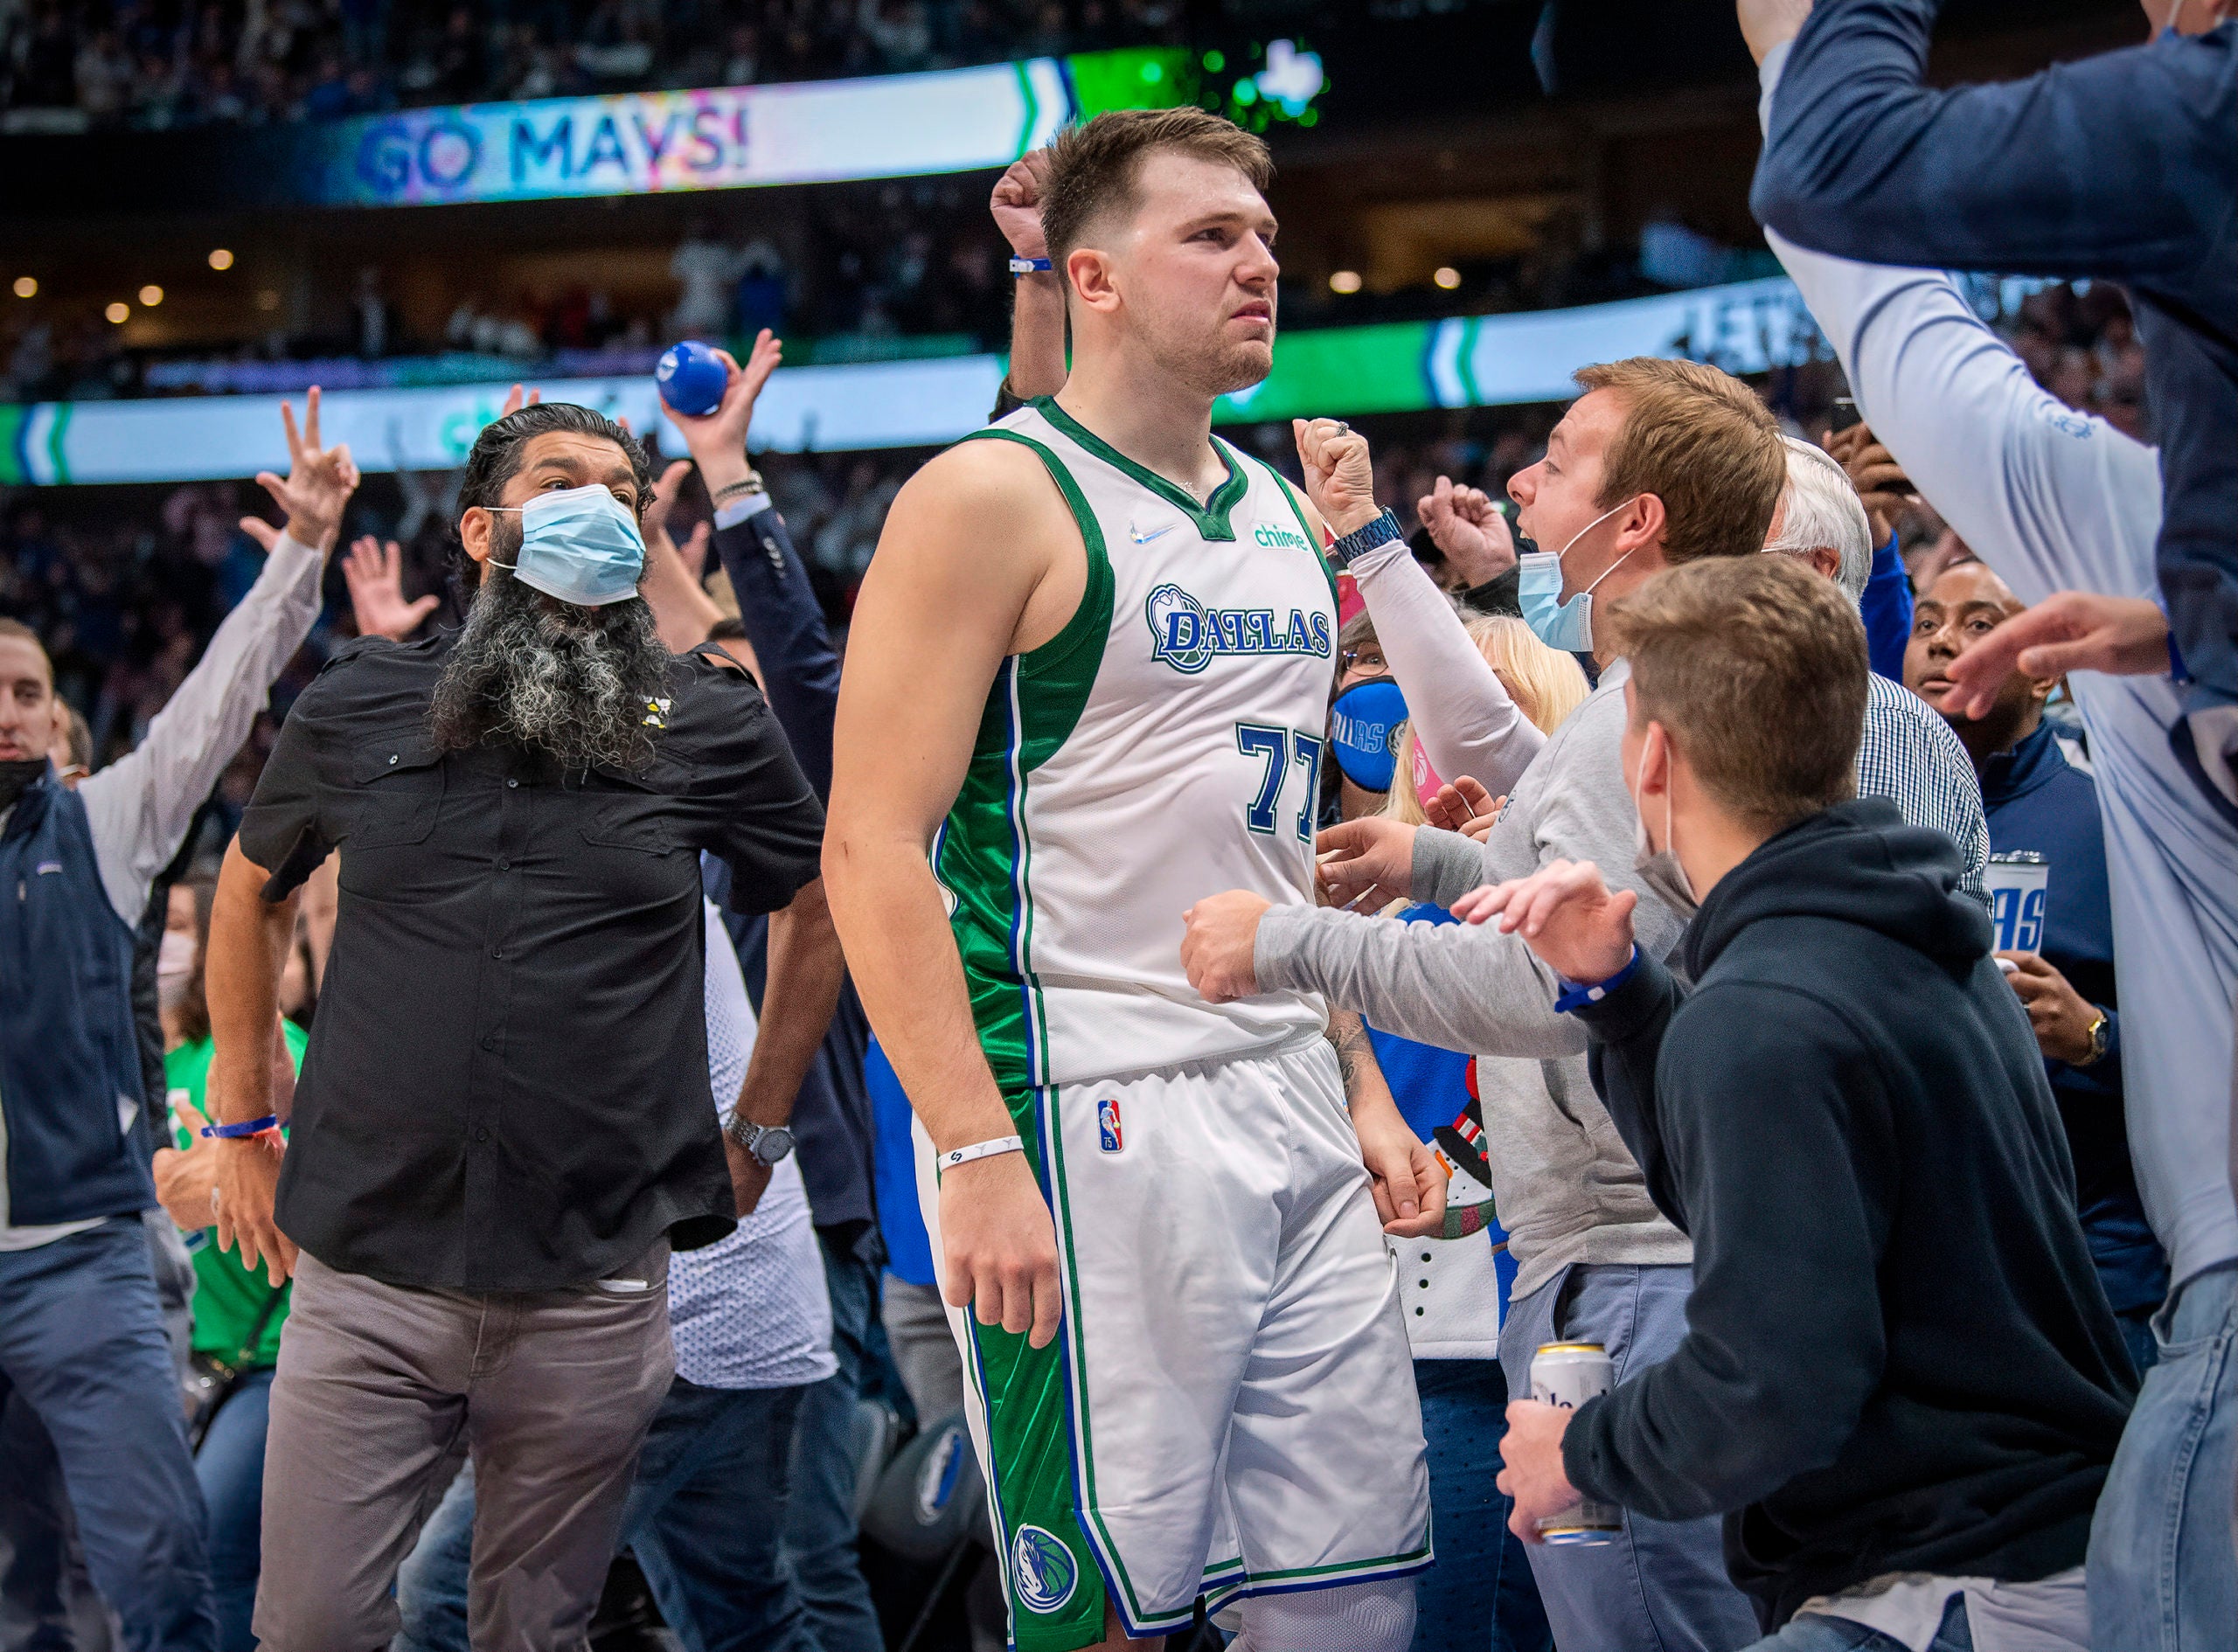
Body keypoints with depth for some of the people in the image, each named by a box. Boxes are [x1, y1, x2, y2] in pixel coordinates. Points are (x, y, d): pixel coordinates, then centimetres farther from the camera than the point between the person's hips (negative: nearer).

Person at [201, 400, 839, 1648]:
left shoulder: (709, 725, 3)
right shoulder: (360, 706, 6)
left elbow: (829, 904, 16)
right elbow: (251, 890, 21)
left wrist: (759, 1132, 13)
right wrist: (242, 1121, 18)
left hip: (593, 1287, 0)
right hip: (365, 1271, 1)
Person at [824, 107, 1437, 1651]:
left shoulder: (1282, 514, 16)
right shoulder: (995, 497, -8)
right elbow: (874, 846, -14)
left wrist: (1361, 1091, 15)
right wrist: (978, 1156, -21)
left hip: (1293, 1107, 7)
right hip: (1092, 1118, -7)